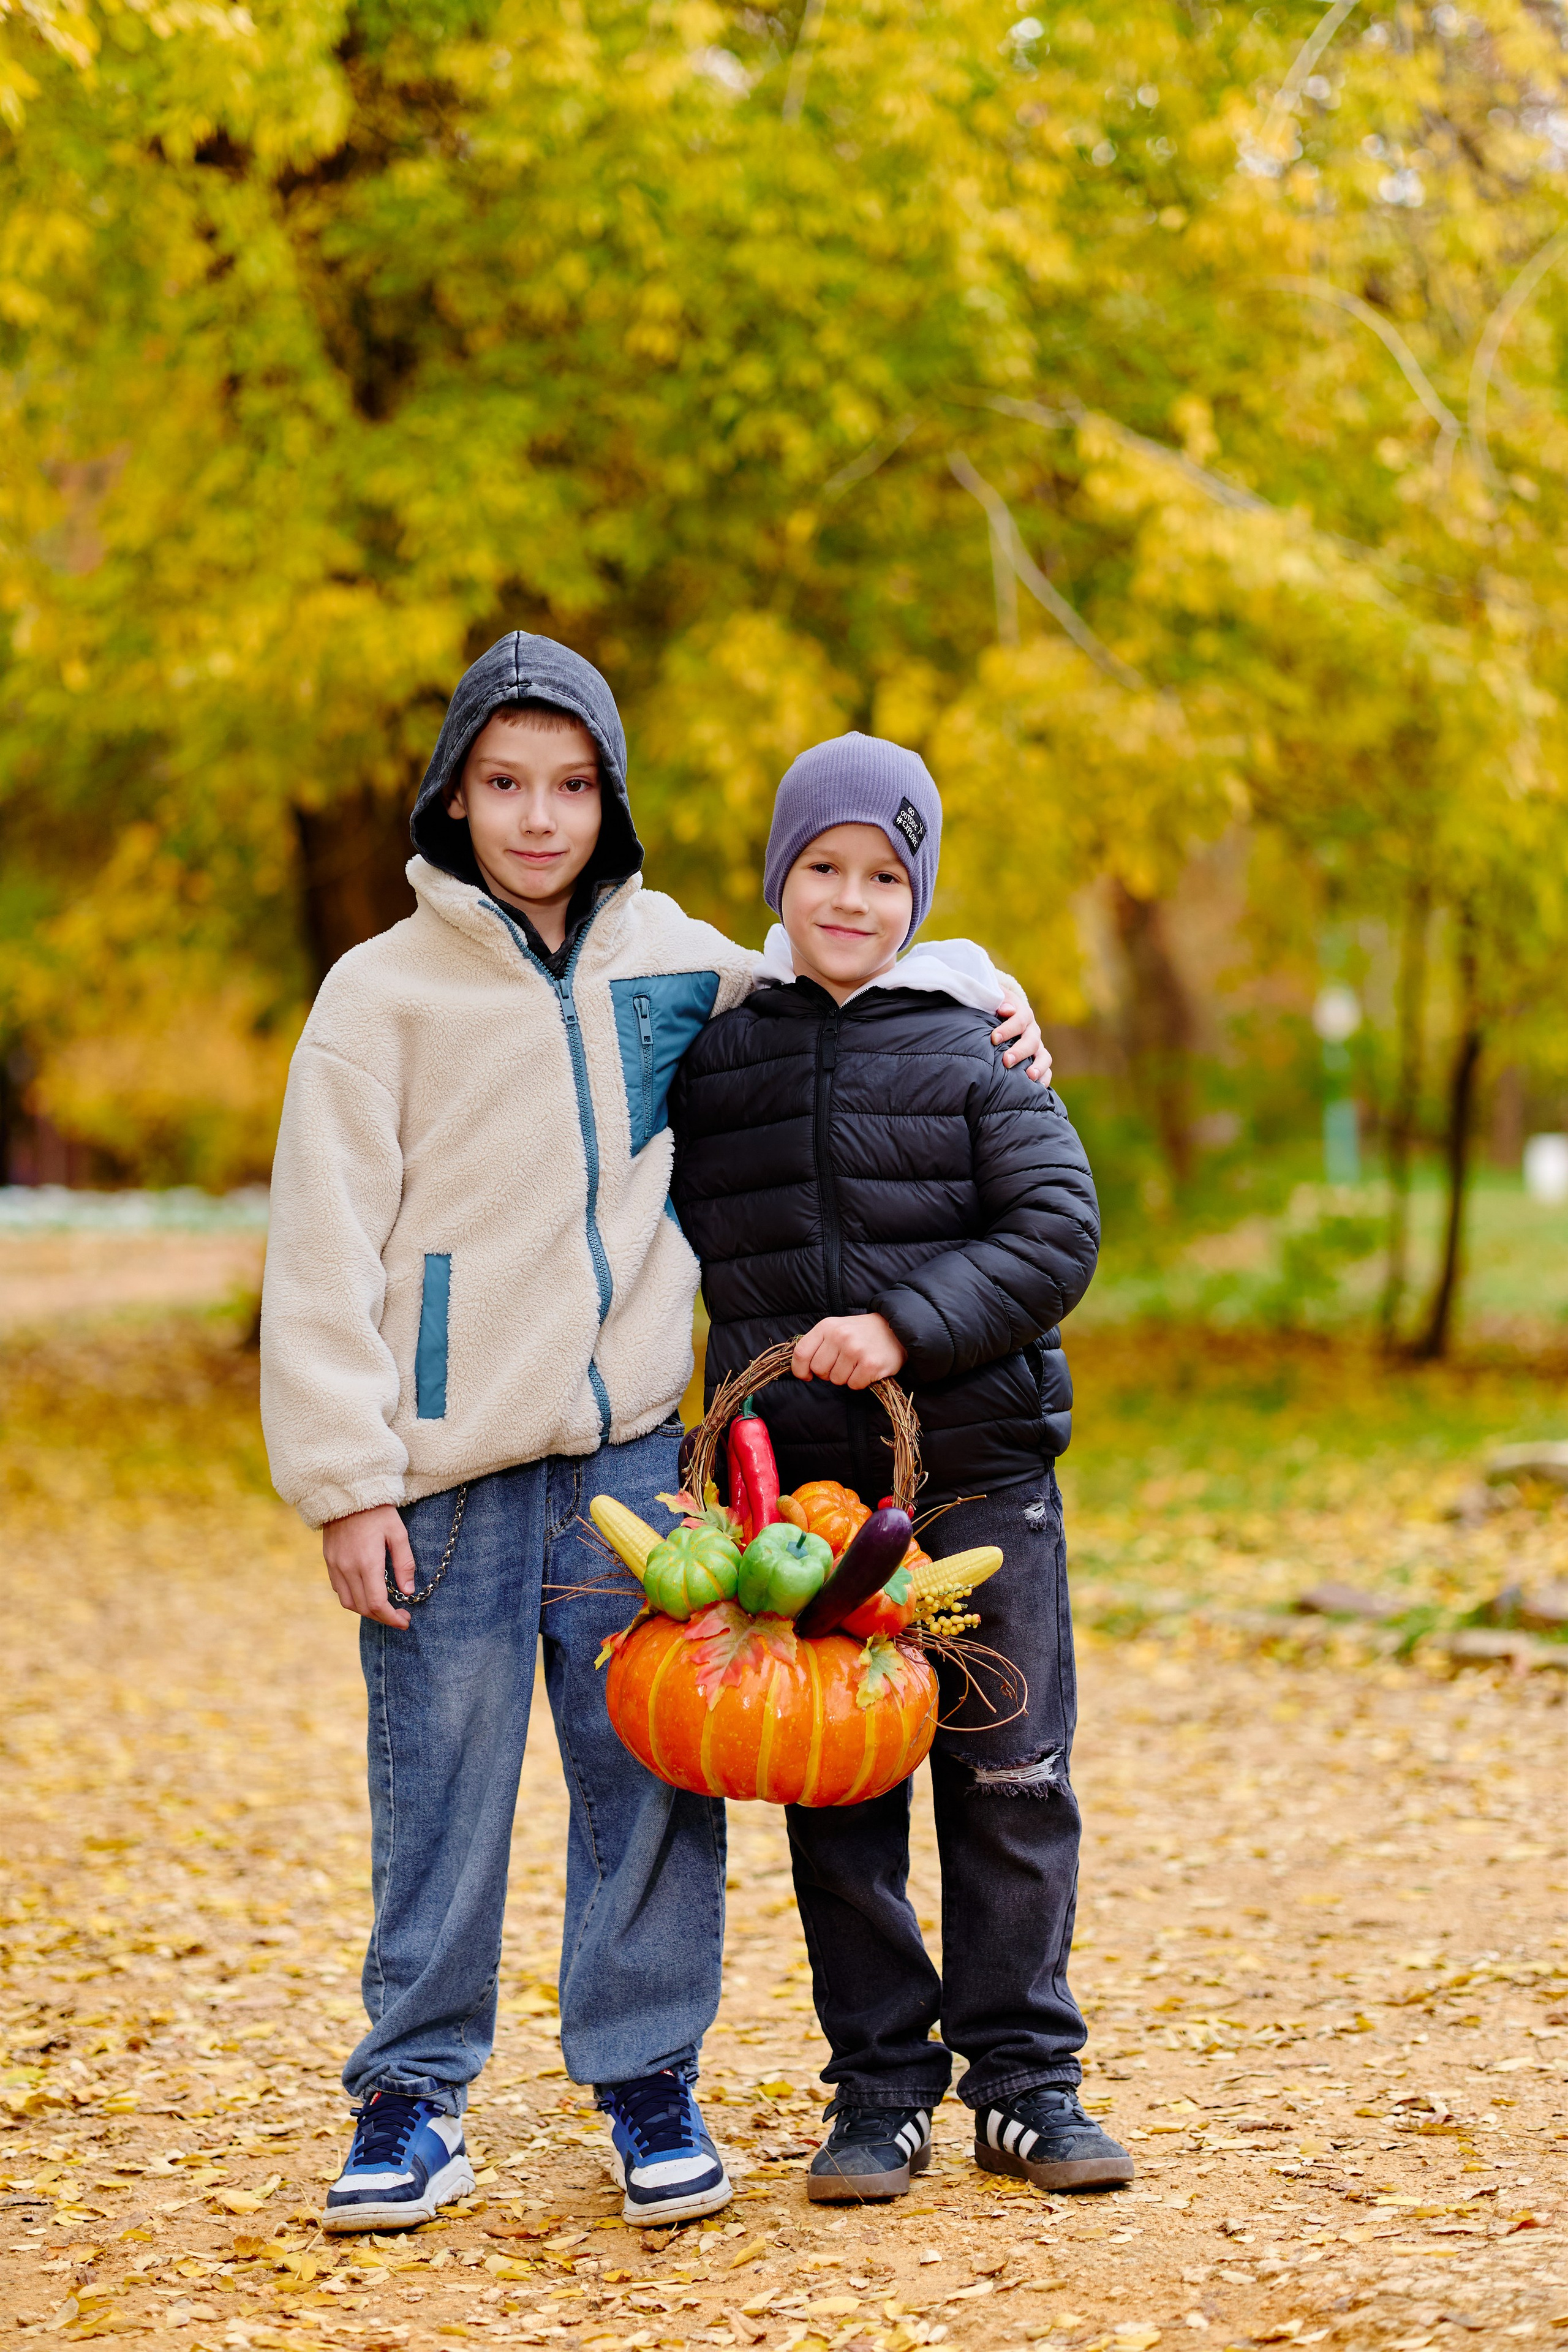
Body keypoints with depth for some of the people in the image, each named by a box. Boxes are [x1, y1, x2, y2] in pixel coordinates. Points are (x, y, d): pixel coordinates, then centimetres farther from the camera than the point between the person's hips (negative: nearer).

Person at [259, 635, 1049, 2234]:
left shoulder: (676, 961, 9)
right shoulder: (384, 990, -1)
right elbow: (322, 1260, -4)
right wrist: (345, 1483, -10)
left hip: (630, 1454, 3)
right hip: (448, 1469, -2)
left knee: (652, 1777, 4)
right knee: (439, 1797, 2)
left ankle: (650, 2077, 18)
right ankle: (414, 2095, 16)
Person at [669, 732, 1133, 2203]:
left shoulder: (972, 1047, 1)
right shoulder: (716, 1055, 8)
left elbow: (1058, 1235, -6)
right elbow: (675, 1241, 17)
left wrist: (908, 1328, -17)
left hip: (977, 1469, -2)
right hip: (797, 1482, 2)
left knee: (1009, 1774, 2)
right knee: (834, 1791, 4)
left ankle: (1025, 2078, 14)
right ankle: (879, 2090, 14)